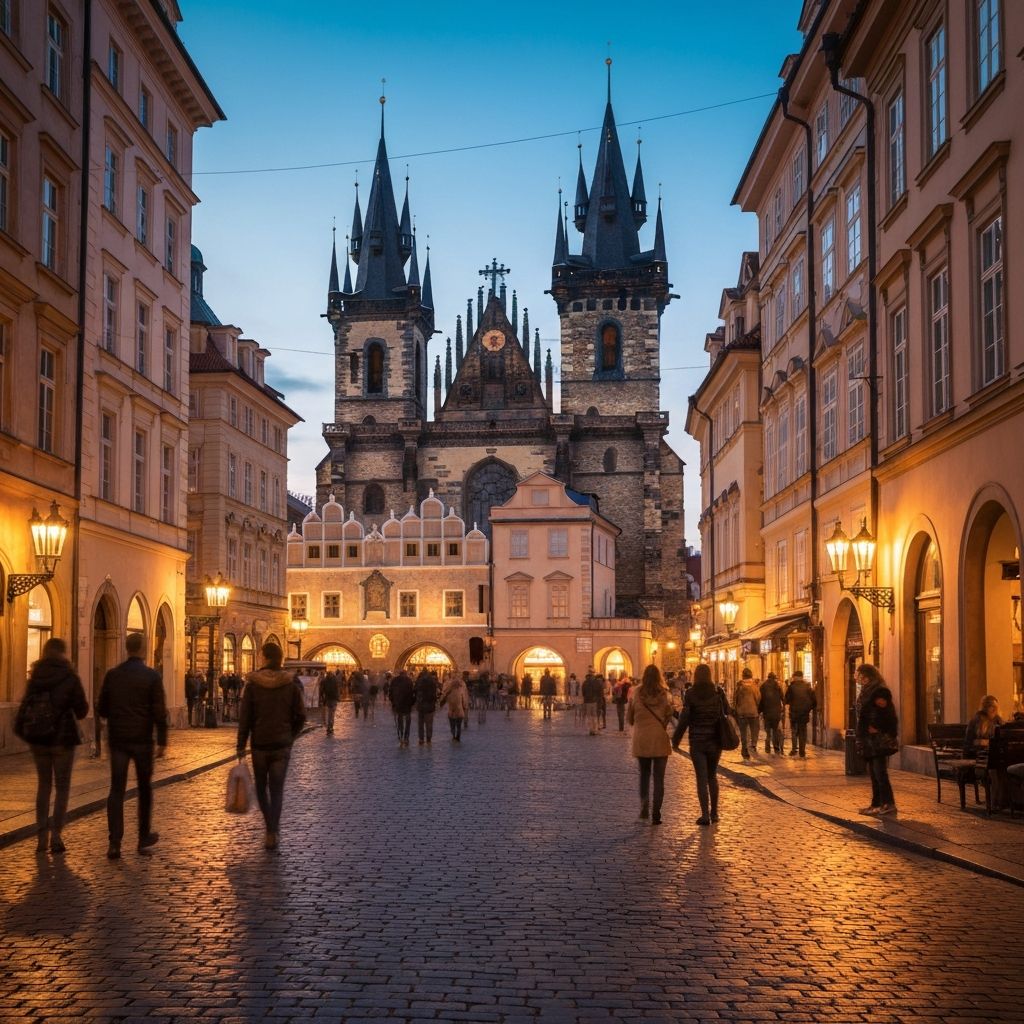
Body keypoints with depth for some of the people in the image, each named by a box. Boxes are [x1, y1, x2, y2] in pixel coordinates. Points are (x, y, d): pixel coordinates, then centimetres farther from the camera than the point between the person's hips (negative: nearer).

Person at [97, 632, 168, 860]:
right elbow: (159, 711, -11)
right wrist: (162, 740, -6)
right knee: (144, 789, 13)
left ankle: (114, 843, -8)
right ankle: (144, 839, 22)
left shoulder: (112, 675, 1)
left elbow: (101, 709, 6)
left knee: (116, 790, 1)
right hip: (142, 740, -2)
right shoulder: (152, 676, -8)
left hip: (118, 739, 2)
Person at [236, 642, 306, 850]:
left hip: (259, 744, 0)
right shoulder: (291, 684, -3)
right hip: (282, 745, 0)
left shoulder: (252, 684, -6)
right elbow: (301, 716, -2)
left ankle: (271, 827, 22)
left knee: (261, 786, 17)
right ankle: (272, 833, -7)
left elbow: (244, 718, -6)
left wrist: (241, 747, -2)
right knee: (277, 789, 3)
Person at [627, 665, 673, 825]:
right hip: (660, 740, -1)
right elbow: (669, 715, -3)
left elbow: (629, 717, 3)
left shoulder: (637, 693, -5)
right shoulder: (664, 694, -8)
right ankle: (656, 814, 1)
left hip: (641, 740, 1)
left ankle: (644, 809, 8)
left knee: (644, 775, 17)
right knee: (659, 778, 5)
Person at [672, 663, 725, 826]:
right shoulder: (718, 692, -1)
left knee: (701, 778, 1)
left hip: (697, 741, -3)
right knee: (712, 776, 17)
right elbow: (726, 713, 3)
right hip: (715, 740, 3)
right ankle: (714, 812, 19)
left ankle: (705, 815, -4)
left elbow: (684, 718, -9)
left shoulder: (690, 694, -9)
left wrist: (675, 739, -1)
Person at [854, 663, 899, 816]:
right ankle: (876, 804, 16)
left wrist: (876, 729, -14)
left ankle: (888, 805, -5)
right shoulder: (866, 692, 16)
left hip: (879, 741, -10)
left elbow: (886, 716, -21)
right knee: (874, 773, 12)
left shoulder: (880, 692, -14)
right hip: (870, 741, 10)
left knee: (880, 773, -8)